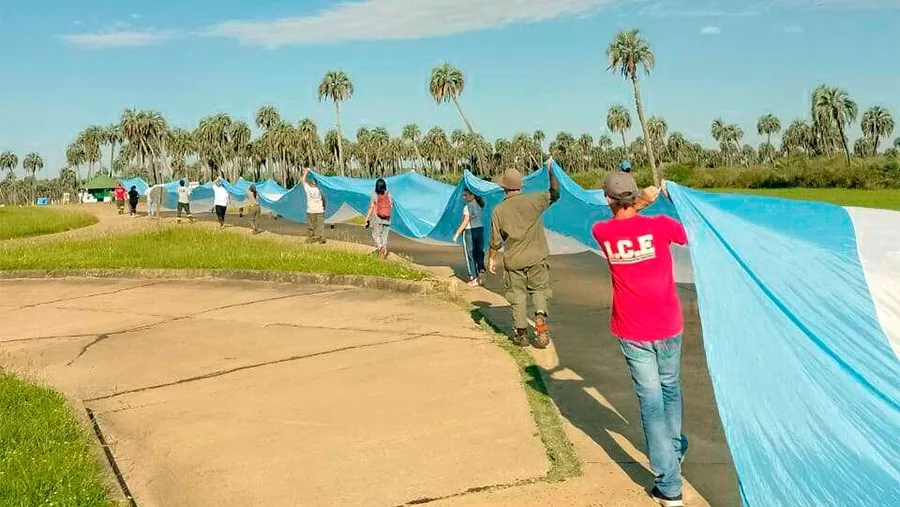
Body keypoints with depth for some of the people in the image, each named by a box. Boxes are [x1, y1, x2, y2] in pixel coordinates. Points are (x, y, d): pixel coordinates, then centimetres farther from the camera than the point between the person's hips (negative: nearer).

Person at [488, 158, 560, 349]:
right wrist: (550, 170, 14)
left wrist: (491, 259, 12)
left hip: (513, 260, 0)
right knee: (539, 290, 14)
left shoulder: (498, 211, -8)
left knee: (517, 295, 11)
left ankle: (521, 334, 16)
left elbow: (495, 241, -3)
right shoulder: (533, 200, -9)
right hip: (536, 258, 0)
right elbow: (555, 193, 6)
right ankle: (540, 320, -11)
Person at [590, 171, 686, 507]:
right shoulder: (659, 225, -13)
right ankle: (676, 450, 46)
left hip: (632, 333, -1)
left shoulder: (601, 233, -8)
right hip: (668, 327, 1)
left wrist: (642, 202, 21)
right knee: (670, 389, 24)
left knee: (650, 402, 3)